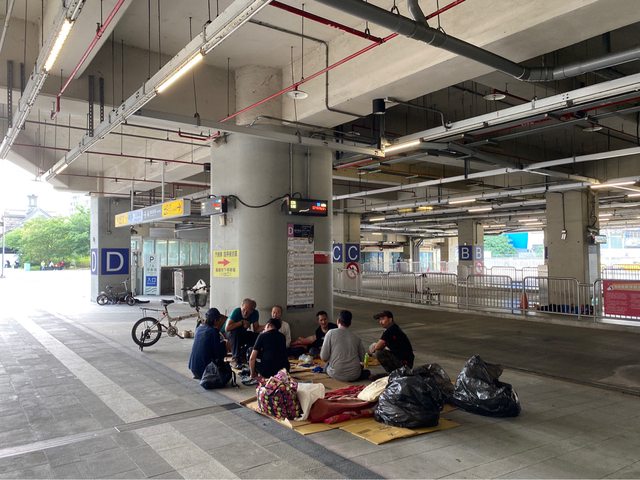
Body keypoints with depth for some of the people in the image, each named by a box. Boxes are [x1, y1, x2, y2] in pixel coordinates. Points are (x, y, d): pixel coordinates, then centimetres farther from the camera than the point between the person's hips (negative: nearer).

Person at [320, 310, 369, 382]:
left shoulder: (331, 333, -5)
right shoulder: (356, 337, 5)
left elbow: (324, 357, -7)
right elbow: (362, 358, 9)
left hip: (337, 374, -3)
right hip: (354, 376, 3)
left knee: (327, 366, 30)